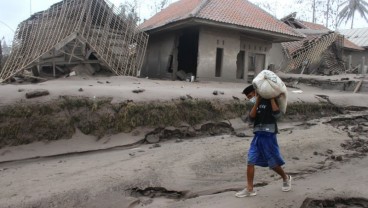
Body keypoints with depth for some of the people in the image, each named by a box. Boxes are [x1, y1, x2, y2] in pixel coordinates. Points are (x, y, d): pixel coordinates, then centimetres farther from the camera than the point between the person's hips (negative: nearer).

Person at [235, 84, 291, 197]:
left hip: (269, 136, -5)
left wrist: (272, 98, -15)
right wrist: (257, 103, -8)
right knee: (250, 162, -3)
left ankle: (286, 178, 35)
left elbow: (277, 114, -18)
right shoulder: (255, 104, 13)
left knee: (274, 164, 6)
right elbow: (251, 118, -3)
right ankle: (250, 189, 4)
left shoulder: (269, 101, -3)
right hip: (258, 136, 6)